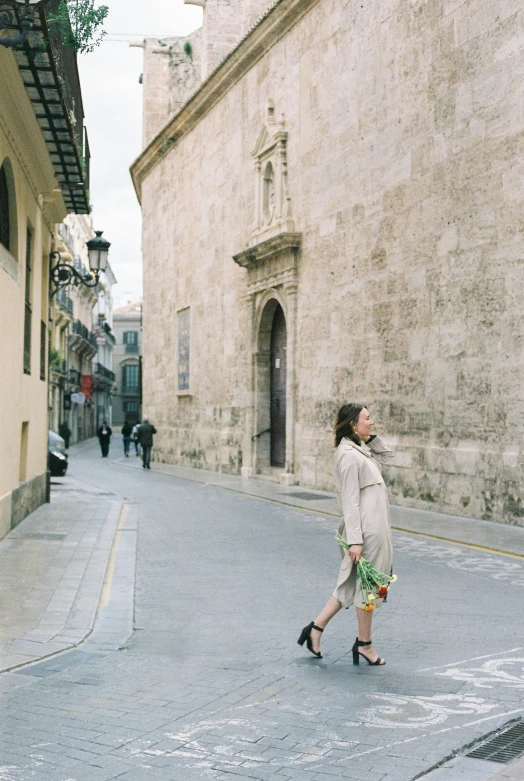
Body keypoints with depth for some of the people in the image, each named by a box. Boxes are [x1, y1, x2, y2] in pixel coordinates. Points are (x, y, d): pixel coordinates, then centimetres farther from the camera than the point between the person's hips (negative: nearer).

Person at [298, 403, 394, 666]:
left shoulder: (360, 450, 12)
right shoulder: (350, 455, -17)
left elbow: (386, 456, 27)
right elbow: (350, 502, -20)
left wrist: (371, 437, 10)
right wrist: (355, 540, -21)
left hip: (373, 529, 10)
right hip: (367, 531, -10)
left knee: (352, 584, 14)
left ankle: (316, 628, 18)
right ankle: (364, 644, 16)